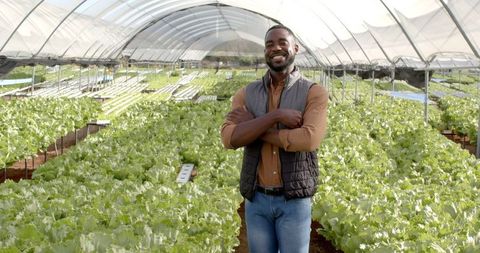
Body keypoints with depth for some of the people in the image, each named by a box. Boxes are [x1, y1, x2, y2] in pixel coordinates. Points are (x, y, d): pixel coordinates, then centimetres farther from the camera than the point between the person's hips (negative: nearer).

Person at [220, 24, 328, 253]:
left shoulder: (315, 93, -7)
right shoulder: (246, 94, 3)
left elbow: (309, 139, -23)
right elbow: (229, 139, -12)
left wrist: (252, 127, -14)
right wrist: (276, 116, -21)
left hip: (294, 200, -3)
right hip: (256, 199, 3)